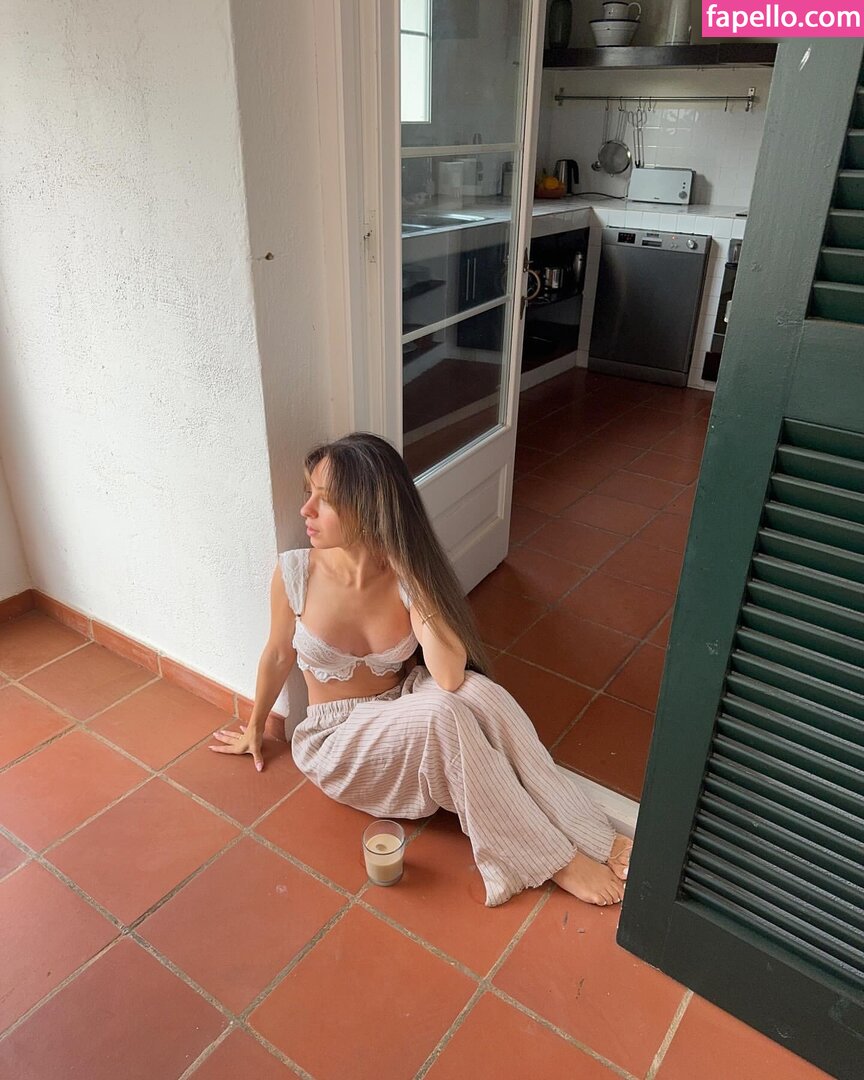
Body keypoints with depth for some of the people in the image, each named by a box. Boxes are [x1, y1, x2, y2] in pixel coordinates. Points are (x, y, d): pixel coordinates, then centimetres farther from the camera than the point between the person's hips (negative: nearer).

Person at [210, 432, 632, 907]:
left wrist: (410, 575, -30)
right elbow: (278, 655, 0)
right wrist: (255, 726, 15)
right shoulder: (296, 571, -18)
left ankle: (590, 834, -23)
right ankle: (554, 859, -21)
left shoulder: (409, 575, -16)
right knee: (440, 713, -34)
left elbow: (450, 678, -29)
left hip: (402, 715, 2)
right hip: (336, 743, -2)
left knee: (480, 692, -32)